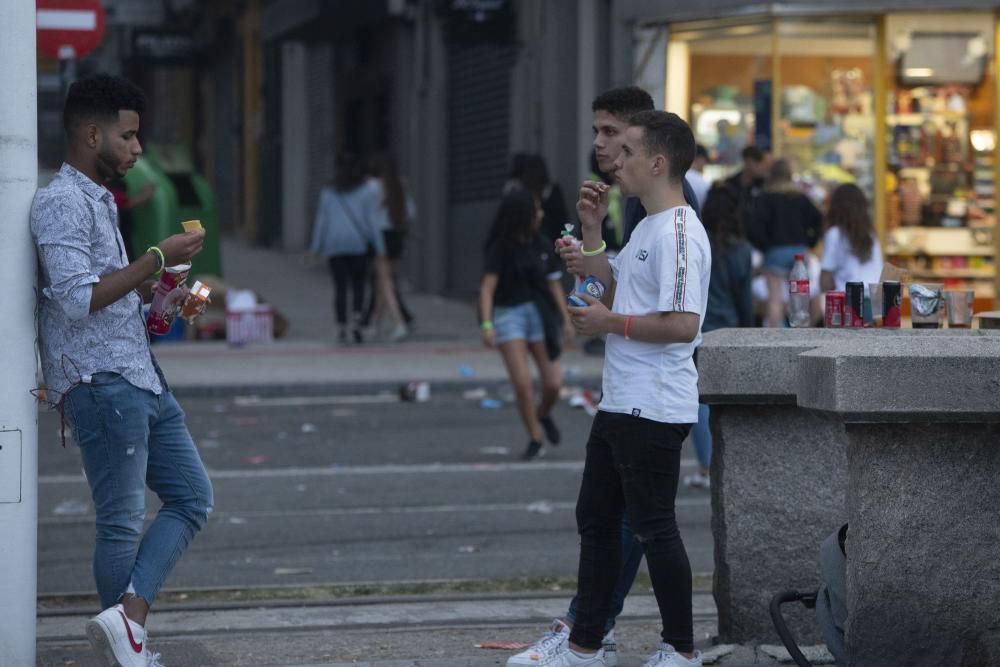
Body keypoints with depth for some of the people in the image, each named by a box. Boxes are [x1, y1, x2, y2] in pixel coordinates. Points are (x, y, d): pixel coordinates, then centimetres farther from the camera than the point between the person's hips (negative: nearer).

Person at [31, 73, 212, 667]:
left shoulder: (99, 201, 20)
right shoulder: (61, 204, -11)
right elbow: (78, 298, -22)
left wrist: (154, 291, 13)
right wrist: (156, 258, -17)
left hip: (141, 379, 10)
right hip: (101, 381, -10)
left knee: (192, 496, 4)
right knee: (123, 523, -4)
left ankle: (128, 619, -5)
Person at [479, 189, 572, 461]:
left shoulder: (542, 247, 7)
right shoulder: (501, 249, -5)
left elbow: (554, 285, 11)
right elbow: (487, 287, -12)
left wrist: (565, 319, 4)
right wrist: (486, 324, -23)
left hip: (538, 311, 3)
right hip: (508, 314, -3)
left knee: (553, 384, -3)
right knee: (522, 382, -12)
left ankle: (543, 413, 31)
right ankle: (535, 439, 5)